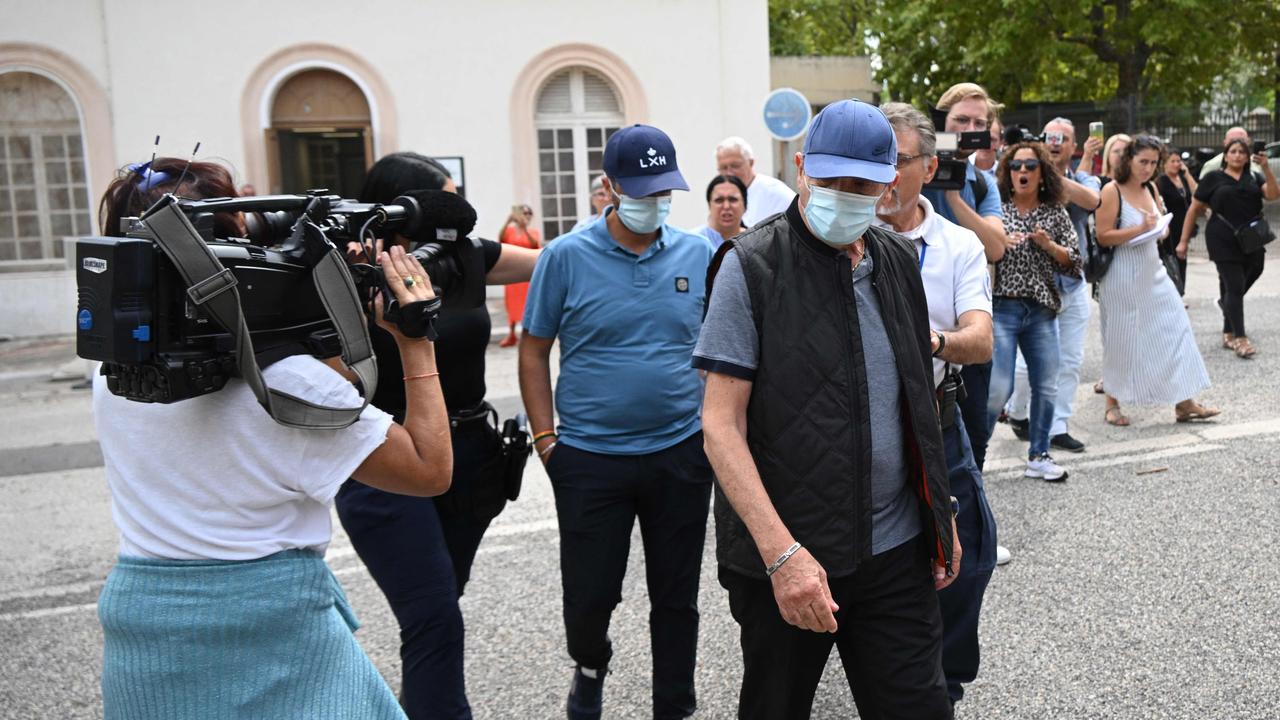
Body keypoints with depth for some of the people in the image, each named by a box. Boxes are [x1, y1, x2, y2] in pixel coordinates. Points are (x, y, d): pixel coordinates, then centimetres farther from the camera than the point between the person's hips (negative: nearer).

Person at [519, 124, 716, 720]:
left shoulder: (701, 255, 1)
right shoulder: (566, 257, -5)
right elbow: (534, 352, 1)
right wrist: (545, 437, -4)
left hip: (682, 453, 2)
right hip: (590, 458, -1)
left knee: (677, 597, 13)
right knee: (589, 594, 7)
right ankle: (590, 668, 41)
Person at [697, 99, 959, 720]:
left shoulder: (900, 262, 7)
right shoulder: (753, 265, -11)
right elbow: (721, 425, -15)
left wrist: (940, 515, 14)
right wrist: (782, 552, -22)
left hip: (896, 552, 4)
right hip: (783, 557, -4)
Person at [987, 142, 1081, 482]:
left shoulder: (1056, 213, 8)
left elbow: (1074, 263, 7)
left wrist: (1049, 245, -9)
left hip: (1043, 311, 4)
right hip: (1002, 307, -3)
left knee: (1046, 387, 9)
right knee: (998, 388, -10)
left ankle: (1038, 457, 23)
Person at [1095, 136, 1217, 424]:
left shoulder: (1150, 189, 9)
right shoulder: (1112, 191, -11)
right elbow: (1103, 236, -16)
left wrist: (1161, 228, 1)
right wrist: (1139, 229, -23)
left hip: (1153, 273, 7)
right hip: (1122, 278, -7)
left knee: (1174, 330, 3)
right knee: (1121, 341, 3)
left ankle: (1184, 402, 9)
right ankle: (1113, 403, 19)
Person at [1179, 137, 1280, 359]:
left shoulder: (1254, 177, 11)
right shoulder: (1213, 178, 2)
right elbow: (1194, 209, 3)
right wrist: (1183, 241, 0)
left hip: (1250, 242, 4)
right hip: (1223, 241, -4)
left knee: (1233, 287, 12)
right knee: (1235, 287, -8)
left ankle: (1229, 333, 25)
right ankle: (1240, 339, -5)